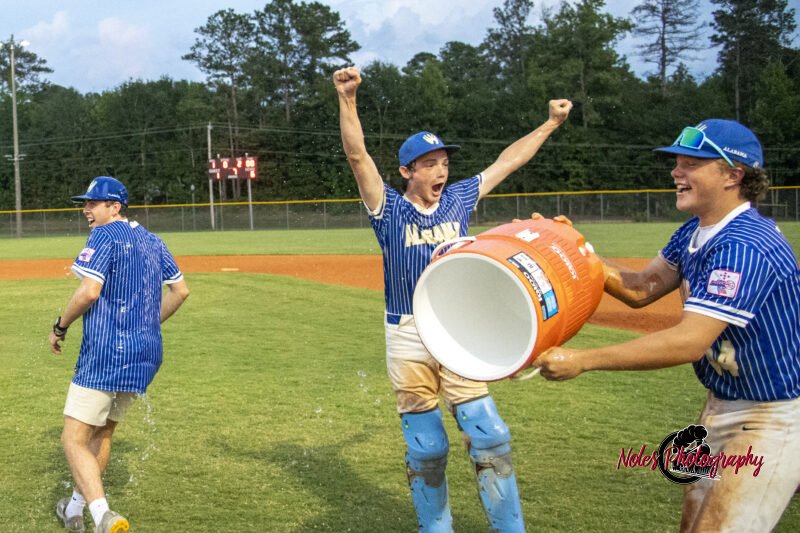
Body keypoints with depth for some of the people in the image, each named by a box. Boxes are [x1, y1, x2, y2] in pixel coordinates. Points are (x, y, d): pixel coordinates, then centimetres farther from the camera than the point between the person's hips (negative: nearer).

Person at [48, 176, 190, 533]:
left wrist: (60, 327, -6)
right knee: (102, 432, 23)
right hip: (145, 355, 9)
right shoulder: (151, 240, 16)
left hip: (106, 353, -8)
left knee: (74, 439, -6)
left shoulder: (105, 236, -8)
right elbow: (181, 290, 19)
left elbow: (89, 291, -20)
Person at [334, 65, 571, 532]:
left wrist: (552, 124, 20)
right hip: (407, 340, -2)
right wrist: (348, 100, -28)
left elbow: (508, 161, 15)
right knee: (426, 450, 7)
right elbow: (357, 156, -16)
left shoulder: (459, 199, 7)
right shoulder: (389, 208, -3)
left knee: (491, 438, -3)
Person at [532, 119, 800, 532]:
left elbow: (689, 342, -33)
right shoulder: (696, 232, 3)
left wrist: (582, 360, -32)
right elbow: (640, 289, 6)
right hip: (722, 405, 10)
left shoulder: (744, 247, -28)